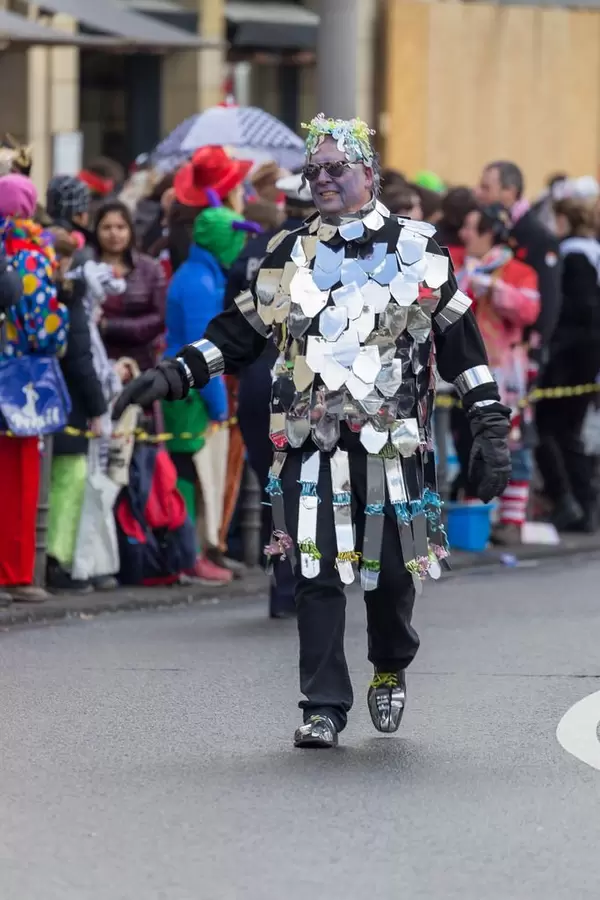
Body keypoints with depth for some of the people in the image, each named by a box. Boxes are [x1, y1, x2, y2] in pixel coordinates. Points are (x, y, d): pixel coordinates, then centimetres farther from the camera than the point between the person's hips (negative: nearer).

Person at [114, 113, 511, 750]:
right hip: (311, 444, 1)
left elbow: (461, 344, 6)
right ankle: (323, 708, 0)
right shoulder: (288, 255, 12)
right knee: (317, 573, -5)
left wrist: (490, 429, 1)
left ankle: (391, 668, 33)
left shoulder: (416, 249, 5)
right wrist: (172, 375, 2)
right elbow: (237, 333, 15)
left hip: (393, 442, -1)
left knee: (391, 568, 4)